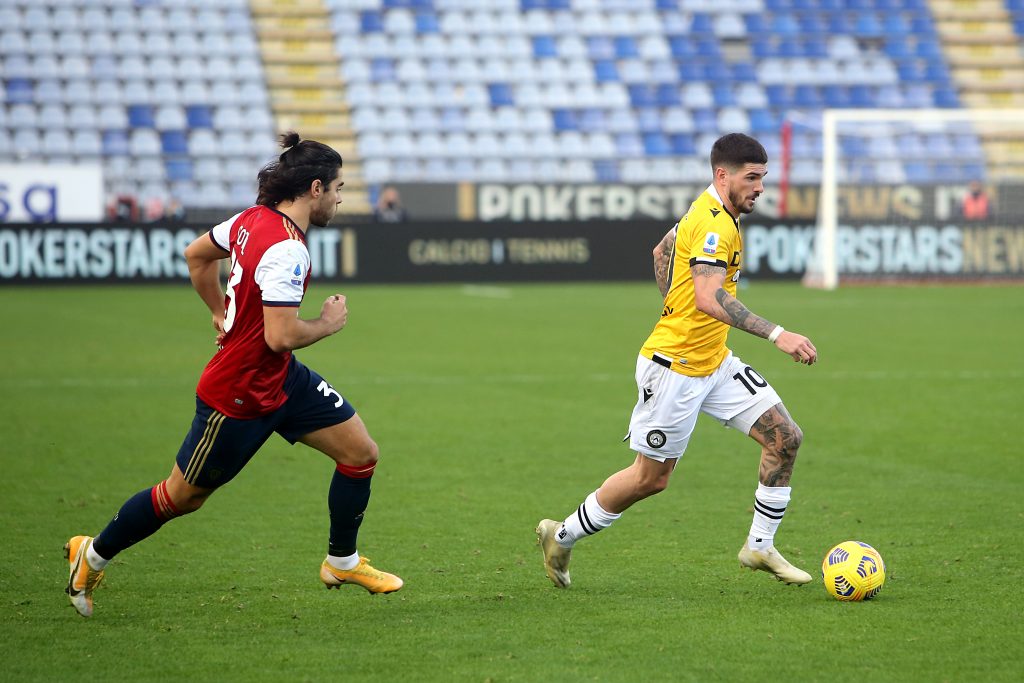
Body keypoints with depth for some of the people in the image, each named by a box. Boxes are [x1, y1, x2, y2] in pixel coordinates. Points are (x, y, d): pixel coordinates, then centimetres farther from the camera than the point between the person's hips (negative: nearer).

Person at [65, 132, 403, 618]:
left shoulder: (254, 219, -1)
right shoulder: (286, 249, -29)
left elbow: (196, 255, 15)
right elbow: (280, 336, -33)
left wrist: (223, 313, 20)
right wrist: (328, 323, -15)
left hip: (282, 380, 9)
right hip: (238, 397, -9)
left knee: (361, 453, 4)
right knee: (182, 497, 9)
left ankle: (342, 561, 22)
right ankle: (93, 555, 29)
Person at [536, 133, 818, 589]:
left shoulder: (708, 213, 9)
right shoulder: (713, 224, -22)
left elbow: (661, 252, 26)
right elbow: (709, 299, -35)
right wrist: (776, 335, -39)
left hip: (713, 362, 10)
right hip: (674, 367, -10)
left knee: (785, 436, 0)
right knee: (651, 478, 3)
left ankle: (760, 546, 10)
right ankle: (561, 536, 21)